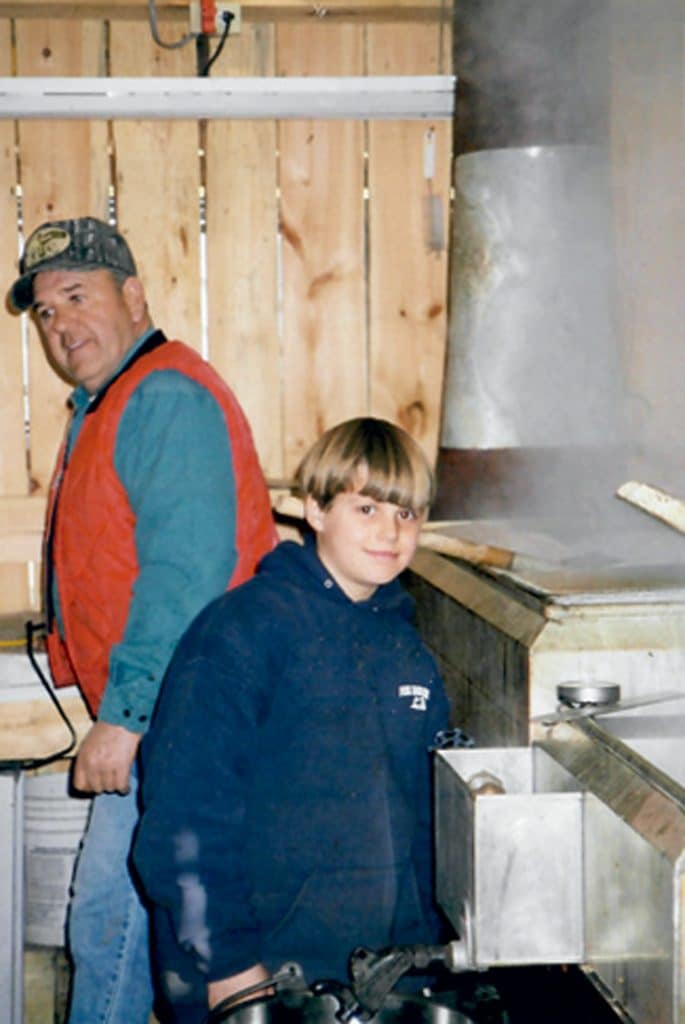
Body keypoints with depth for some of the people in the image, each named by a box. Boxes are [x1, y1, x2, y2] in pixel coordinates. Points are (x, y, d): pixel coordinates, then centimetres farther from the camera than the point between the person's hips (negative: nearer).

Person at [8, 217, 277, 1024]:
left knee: (110, 923, -5)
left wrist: (124, 715, -24)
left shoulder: (167, 399, -16)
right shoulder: (105, 406, 19)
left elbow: (184, 575, -25)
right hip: (155, 718, 11)